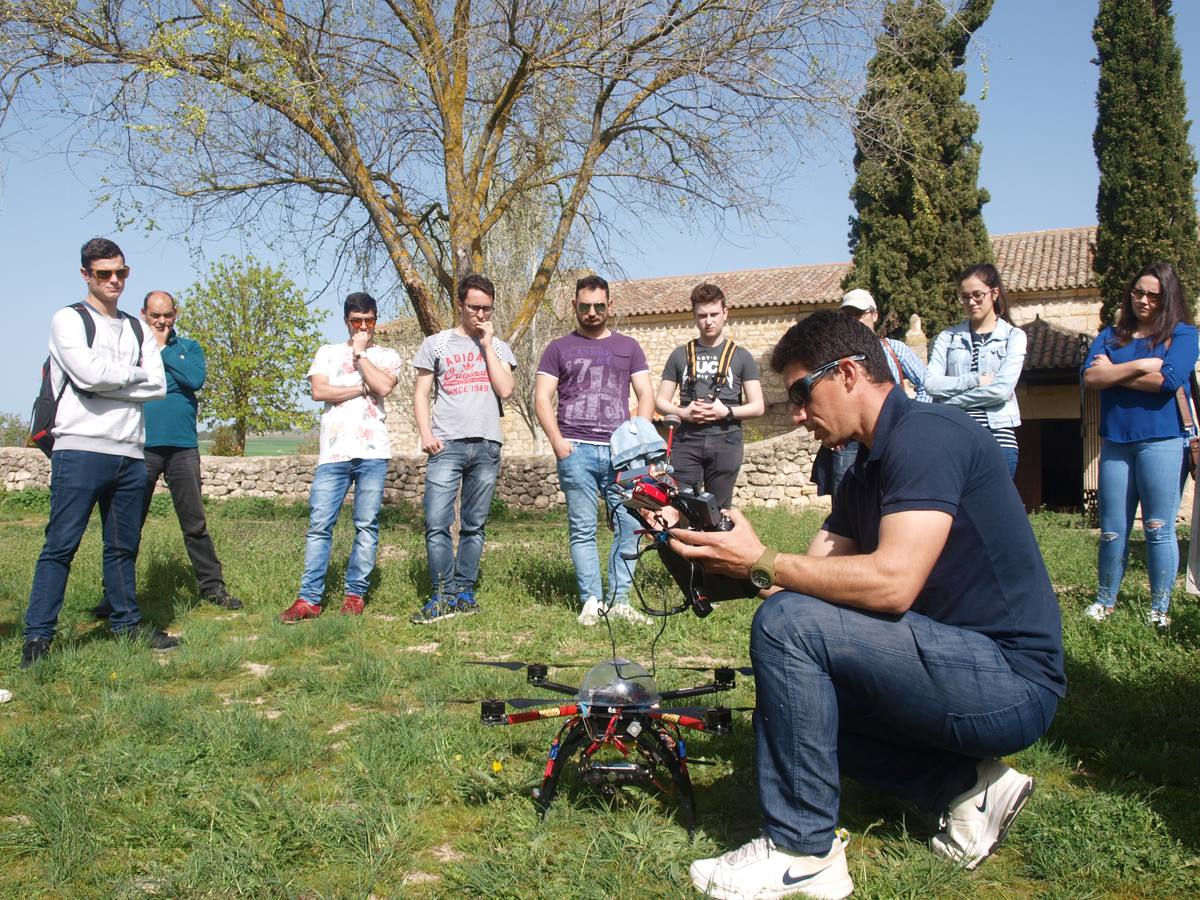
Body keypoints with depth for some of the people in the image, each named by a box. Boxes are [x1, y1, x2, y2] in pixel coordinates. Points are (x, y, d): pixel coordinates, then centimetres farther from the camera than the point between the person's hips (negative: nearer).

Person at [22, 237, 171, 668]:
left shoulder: (137, 329, 17)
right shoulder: (68, 320, 2)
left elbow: (158, 386, 4)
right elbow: (88, 373, -15)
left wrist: (109, 380, -7)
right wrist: (134, 374, 0)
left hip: (130, 453, 5)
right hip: (81, 450, -5)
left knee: (124, 546, 11)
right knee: (61, 545, -6)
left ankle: (126, 621, 22)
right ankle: (38, 636, -1)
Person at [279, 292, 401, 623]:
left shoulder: (387, 356, 14)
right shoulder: (328, 353, 17)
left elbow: (384, 387, -7)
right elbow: (319, 391, 0)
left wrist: (360, 353, 1)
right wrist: (362, 388, -1)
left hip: (373, 453, -1)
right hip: (334, 453, 1)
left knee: (367, 525, -1)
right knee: (319, 524, -4)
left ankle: (355, 594, 8)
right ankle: (309, 599, -1)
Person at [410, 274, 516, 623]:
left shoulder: (499, 347, 14)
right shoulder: (435, 344, 10)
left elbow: (506, 389, -2)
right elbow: (420, 394, 8)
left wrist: (487, 343, -1)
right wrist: (426, 433, -6)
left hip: (487, 445, 2)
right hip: (447, 444, -2)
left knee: (474, 525, 5)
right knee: (437, 524, -10)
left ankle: (464, 592, 13)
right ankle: (443, 597, -3)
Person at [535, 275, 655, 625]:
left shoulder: (628, 346, 17)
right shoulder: (559, 348, 12)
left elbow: (645, 394, 12)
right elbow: (542, 398, 6)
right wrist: (558, 442, -7)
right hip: (576, 451, -1)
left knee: (630, 525, -4)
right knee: (583, 530, -1)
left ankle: (619, 601, 4)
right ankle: (591, 601, 5)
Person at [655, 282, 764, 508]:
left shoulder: (741, 356, 9)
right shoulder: (680, 355, 12)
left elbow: (757, 406, 5)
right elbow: (661, 401, 12)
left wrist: (727, 411, -12)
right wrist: (683, 413, -9)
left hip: (725, 441, 0)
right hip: (687, 441, 1)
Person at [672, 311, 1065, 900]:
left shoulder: (925, 434, -17)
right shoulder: (866, 471, 13)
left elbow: (892, 582, -28)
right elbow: (814, 578, 8)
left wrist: (760, 562, -22)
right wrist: (728, 565, -4)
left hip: (1011, 680, -10)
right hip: (967, 672, 10)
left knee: (787, 624, -22)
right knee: (795, 693, 15)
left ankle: (800, 853, -10)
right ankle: (965, 785, 9)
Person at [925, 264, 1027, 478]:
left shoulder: (1013, 336, 8)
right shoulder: (948, 337, 14)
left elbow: (1002, 389, -7)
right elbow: (931, 383, -1)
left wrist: (950, 401, -4)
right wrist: (976, 380, -9)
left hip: (997, 436, -1)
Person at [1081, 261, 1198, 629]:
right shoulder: (1111, 336, 13)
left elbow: (1166, 380, -13)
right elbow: (1090, 377, -3)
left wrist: (1113, 372, -3)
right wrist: (1141, 365, -10)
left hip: (1162, 441, -3)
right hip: (1115, 443, 3)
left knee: (1158, 529, 0)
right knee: (1112, 530, 7)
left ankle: (1159, 610, 11)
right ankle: (1105, 601, 19)